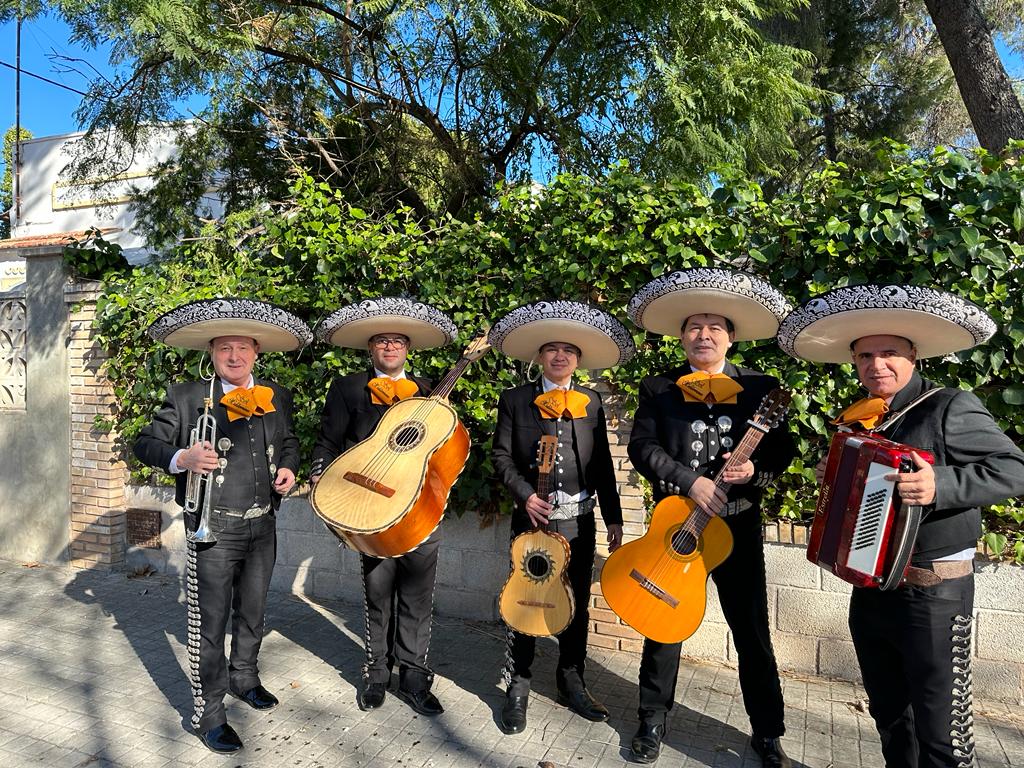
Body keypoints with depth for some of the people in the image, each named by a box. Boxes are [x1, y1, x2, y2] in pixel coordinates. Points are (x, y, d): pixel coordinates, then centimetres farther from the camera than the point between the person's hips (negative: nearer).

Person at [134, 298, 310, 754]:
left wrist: (288, 467, -1)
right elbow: (145, 443, -4)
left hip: (262, 527, 4)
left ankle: (243, 677, 43)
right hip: (214, 529, -4)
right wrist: (181, 458, -24)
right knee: (209, 622, 4)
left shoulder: (276, 398, 6)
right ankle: (208, 712, 20)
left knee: (252, 612, 20)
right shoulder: (186, 398, -5)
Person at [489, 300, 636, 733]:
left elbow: (603, 464, 8)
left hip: (580, 518, 3)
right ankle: (518, 688, 20)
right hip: (533, 516, -2)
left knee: (578, 604, 12)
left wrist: (613, 516, 6)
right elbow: (502, 457, -1)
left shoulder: (591, 402, 8)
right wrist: (526, 495, -14)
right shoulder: (515, 400, 2)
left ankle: (571, 682, 30)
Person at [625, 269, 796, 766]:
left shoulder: (762, 388, 4)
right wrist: (690, 482, -18)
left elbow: (783, 450, 2)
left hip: (738, 526, 1)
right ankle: (653, 720, 28)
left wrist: (755, 470, -19)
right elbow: (641, 447, -7)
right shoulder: (657, 388, 2)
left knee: (753, 632, 10)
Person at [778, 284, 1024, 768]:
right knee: (889, 715, 21)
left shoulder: (950, 408, -11)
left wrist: (940, 485, -30)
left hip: (934, 594, -6)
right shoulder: (857, 420, 9)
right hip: (869, 589, 7)